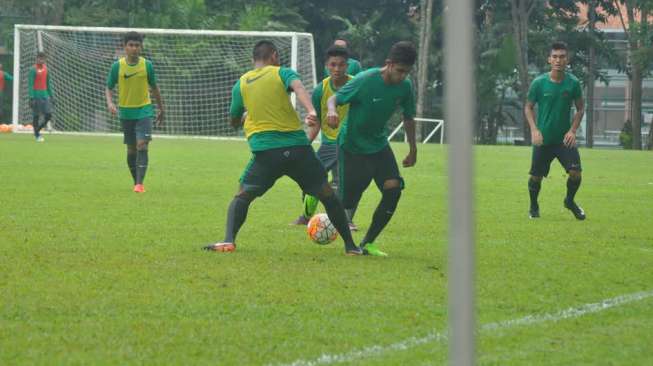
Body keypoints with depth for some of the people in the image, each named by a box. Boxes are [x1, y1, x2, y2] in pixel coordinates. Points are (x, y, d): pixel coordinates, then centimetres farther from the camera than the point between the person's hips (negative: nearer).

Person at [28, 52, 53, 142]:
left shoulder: (45, 68, 12)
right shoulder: (33, 69, -8)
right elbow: (30, 84, -13)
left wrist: (51, 96, 17)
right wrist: (31, 98, -21)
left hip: (45, 95, 6)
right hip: (36, 96, -6)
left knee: (49, 115, -2)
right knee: (36, 116, -1)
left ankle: (38, 130, 17)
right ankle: (37, 135, 8)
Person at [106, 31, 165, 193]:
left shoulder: (147, 65, -2)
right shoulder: (117, 66, -3)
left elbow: (154, 87, 10)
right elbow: (109, 87, 3)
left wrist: (161, 109, 17)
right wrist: (110, 103, -16)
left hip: (144, 110, -1)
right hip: (126, 112, 1)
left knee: (142, 145, -16)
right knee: (131, 149, 9)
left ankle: (140, 183, -19)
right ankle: (136, 181, 24)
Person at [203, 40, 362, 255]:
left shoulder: (241, 84, 15)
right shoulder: (282, 73, 7)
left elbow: (234, 122, 26)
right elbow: (298, 88, -17)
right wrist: (311, 112, -33)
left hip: (264, 152, 1)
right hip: (298, 147, -1)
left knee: (243, 196, 13)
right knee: (327, 194, 12)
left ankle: (228, 241, -9)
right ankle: (350, 245, 13)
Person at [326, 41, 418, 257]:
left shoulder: (405, 87, -7)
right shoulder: (365, 81, -22)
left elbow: (408, 118, 9)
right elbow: (335, 98, -15)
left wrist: (413, 150, 15)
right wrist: (332, 110, -39)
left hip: (379, 144, 5)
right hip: (352, 146, -5)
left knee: (393, 188, -14)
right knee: (347, 201, -7)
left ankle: (367, 243, -2)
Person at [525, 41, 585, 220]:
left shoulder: (573, 83, -5)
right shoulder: (539, 83, -8)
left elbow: (580, 108, 7)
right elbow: (528, 107, 4)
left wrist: (572, 130, -6)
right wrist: (534, 130, -10)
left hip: (564, 139, 0)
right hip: (543, 139, 0)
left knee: (575, 172, -13)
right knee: (536, 177, 4)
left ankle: (570, 201, 16)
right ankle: (533, 206, 32)